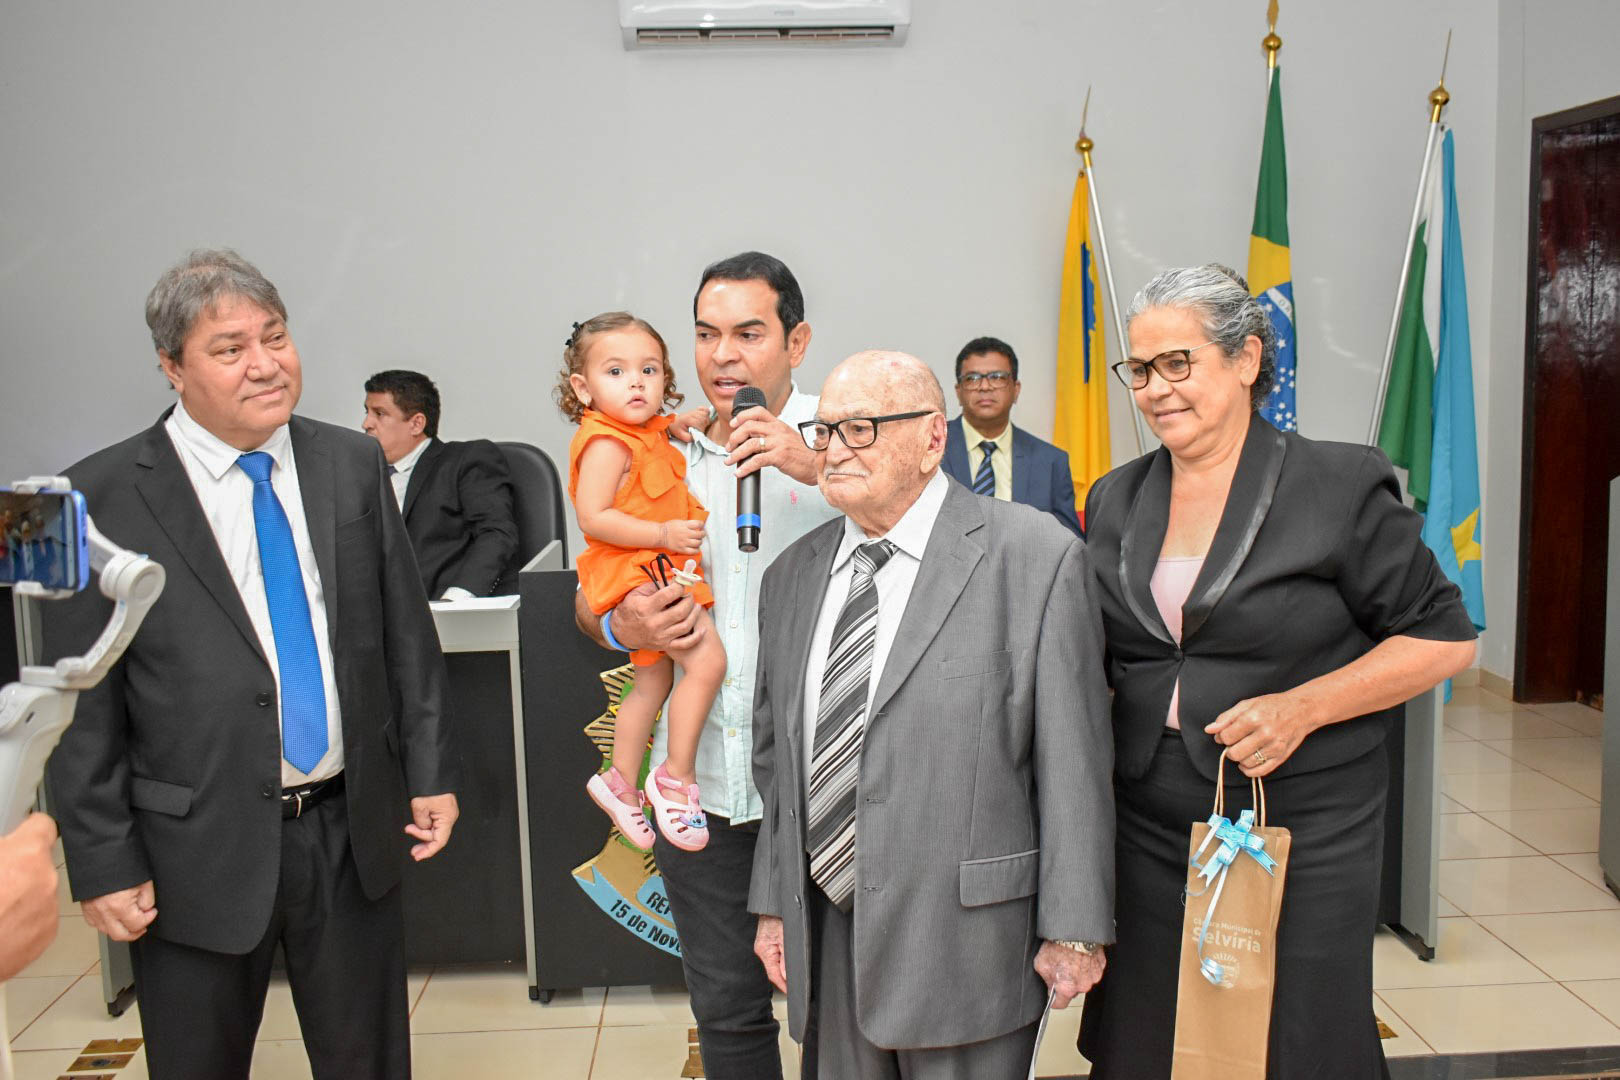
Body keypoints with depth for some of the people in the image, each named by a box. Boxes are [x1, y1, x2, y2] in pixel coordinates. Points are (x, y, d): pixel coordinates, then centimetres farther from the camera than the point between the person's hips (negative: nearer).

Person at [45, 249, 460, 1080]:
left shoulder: (352, 463, 2)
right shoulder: (104, 497, -8)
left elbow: (405, 629, 7)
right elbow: (83, 703, -6)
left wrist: (430, 770, 5)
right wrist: (103, 863, -7)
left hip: (353, 831, 3)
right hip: (199, 851, -2)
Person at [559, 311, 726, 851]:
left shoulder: (651, 433, 12)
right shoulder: (606, 442, -18)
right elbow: (593, 517, -25)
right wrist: (663, 534, -27)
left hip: (656, 572, 10)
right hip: (633, 570, -10)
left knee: (652, 681, 20)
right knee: (707, 660, -20)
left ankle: (620, 783, 35)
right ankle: (676, 777, -8)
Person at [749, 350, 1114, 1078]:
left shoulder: (1035, 558, -9)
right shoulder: (792, 576, 9)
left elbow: (1073, 759, -9)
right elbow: (777, 757, 13)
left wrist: (1074, 929, -9)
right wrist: (773, 903, 12)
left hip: (965, 942, -5)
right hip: (827, 936, 5)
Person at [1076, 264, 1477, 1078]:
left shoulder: (1340, 485, -7)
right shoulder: (1115, 501, 9)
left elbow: (1445, 638, -4)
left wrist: (1303, 706, -15)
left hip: (1303, 836, -4)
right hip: (1145, 834, 4)